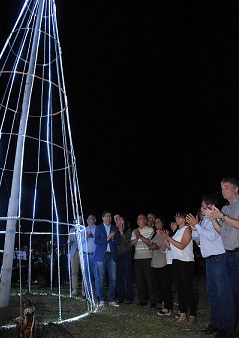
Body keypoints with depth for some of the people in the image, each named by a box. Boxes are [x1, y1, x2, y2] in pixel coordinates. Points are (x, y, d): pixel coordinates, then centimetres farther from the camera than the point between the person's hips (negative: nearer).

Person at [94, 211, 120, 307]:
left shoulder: (115, 228, 13)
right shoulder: (98, 227, 4)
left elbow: (118, 242, 8)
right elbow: (96, 241, -6)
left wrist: (113, 238, -11)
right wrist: (107, 239, -15)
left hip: (112, 255, 3)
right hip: (101, 255, -2)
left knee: (113, 278, 0)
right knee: (101, 279, 1)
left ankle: (112, 300, 8)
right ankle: (102, 300, 9)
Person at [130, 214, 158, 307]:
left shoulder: (150, 230, 0)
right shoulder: (135, 231, 16)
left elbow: (150, 243, -10)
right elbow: (132, 243, 8)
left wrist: (140, 236, -15)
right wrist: (137, 237, -9)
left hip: (147, 257, -5)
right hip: (137, 258, 5)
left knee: (149, 279, -4)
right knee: (139, 279, 5)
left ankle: (153, 301, 3)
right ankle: (142, 299, 14)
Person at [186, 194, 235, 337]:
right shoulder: (204, 220, 16)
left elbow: (212, 236, -23)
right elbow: (197, 239, 21)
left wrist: (197, 225, -15)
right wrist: (194, 228, 3)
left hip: (218, 259, -9)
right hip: (209, 259, 9)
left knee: (223, 293, -6)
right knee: (212, 292, 13)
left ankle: (229, 326, 1)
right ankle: (216, 323, 22)